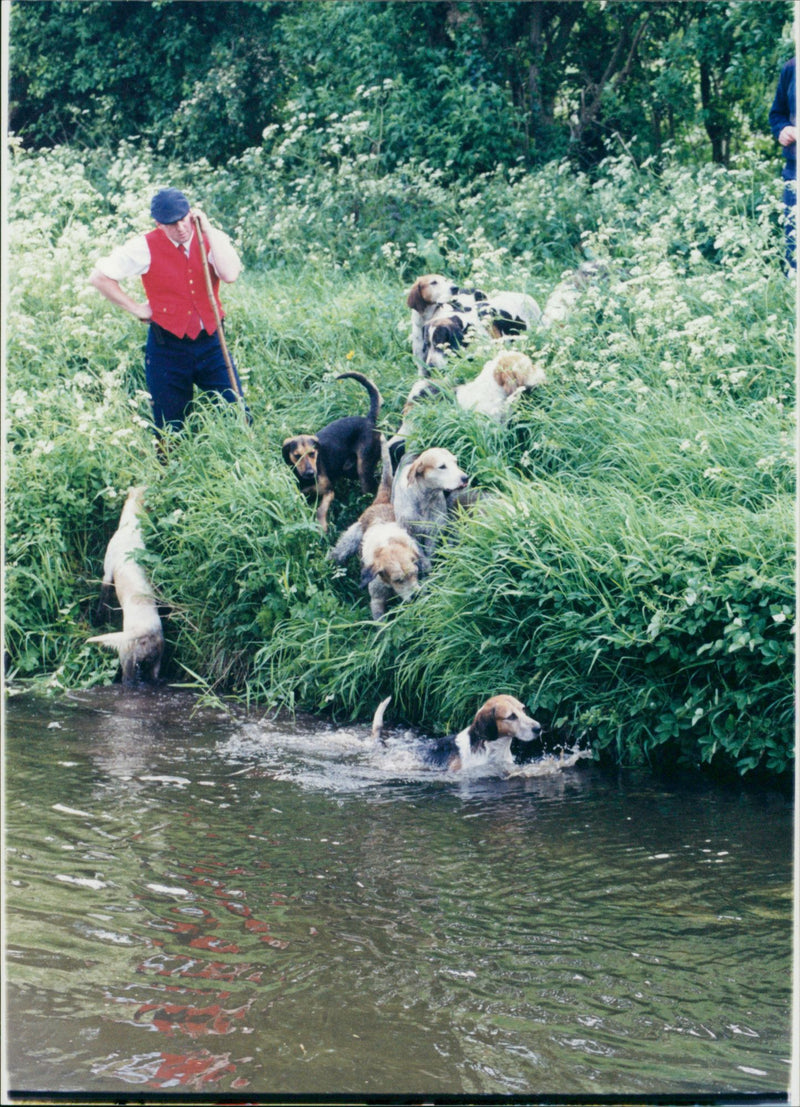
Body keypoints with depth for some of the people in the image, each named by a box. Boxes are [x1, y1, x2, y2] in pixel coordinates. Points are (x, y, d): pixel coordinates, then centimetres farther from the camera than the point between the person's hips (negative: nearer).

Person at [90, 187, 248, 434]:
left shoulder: (212, 239, -2)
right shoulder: (146, 248, -7)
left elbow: (230, 275, -22)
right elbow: (99, 276, -3)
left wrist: (207, 229, -19)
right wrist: (136, 308, -4)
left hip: (210, 344, 1)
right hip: (167, 347, -1)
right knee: (170, 431, 6)